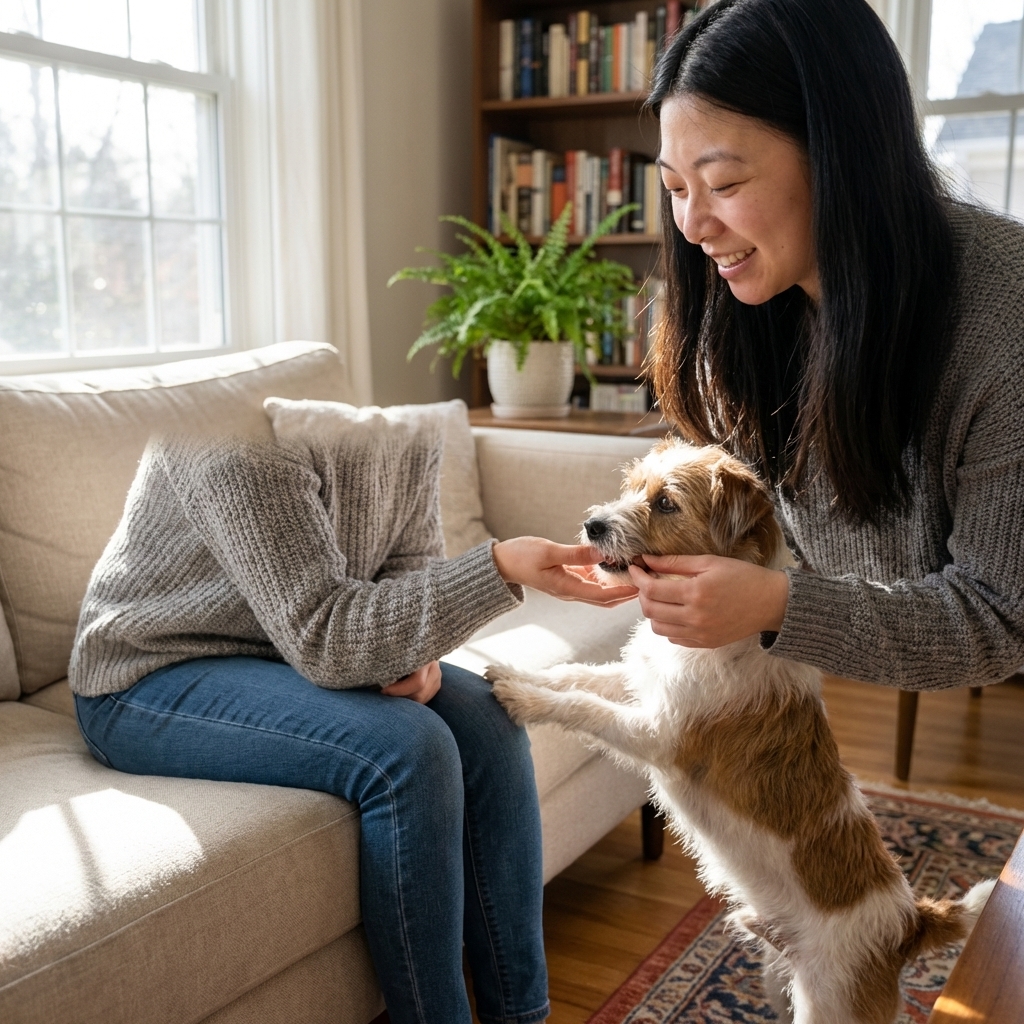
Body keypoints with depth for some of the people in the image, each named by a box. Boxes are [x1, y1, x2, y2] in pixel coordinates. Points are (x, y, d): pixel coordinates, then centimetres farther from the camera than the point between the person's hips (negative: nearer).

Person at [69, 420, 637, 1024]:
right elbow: (320, 635, -33)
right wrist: (500, 570, -40)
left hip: (298, 648, 7)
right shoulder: (247, 437, -30)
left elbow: (413, 559, 5)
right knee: (407, 751, -27)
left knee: (487, 723, -12)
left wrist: (417, 645, -16)